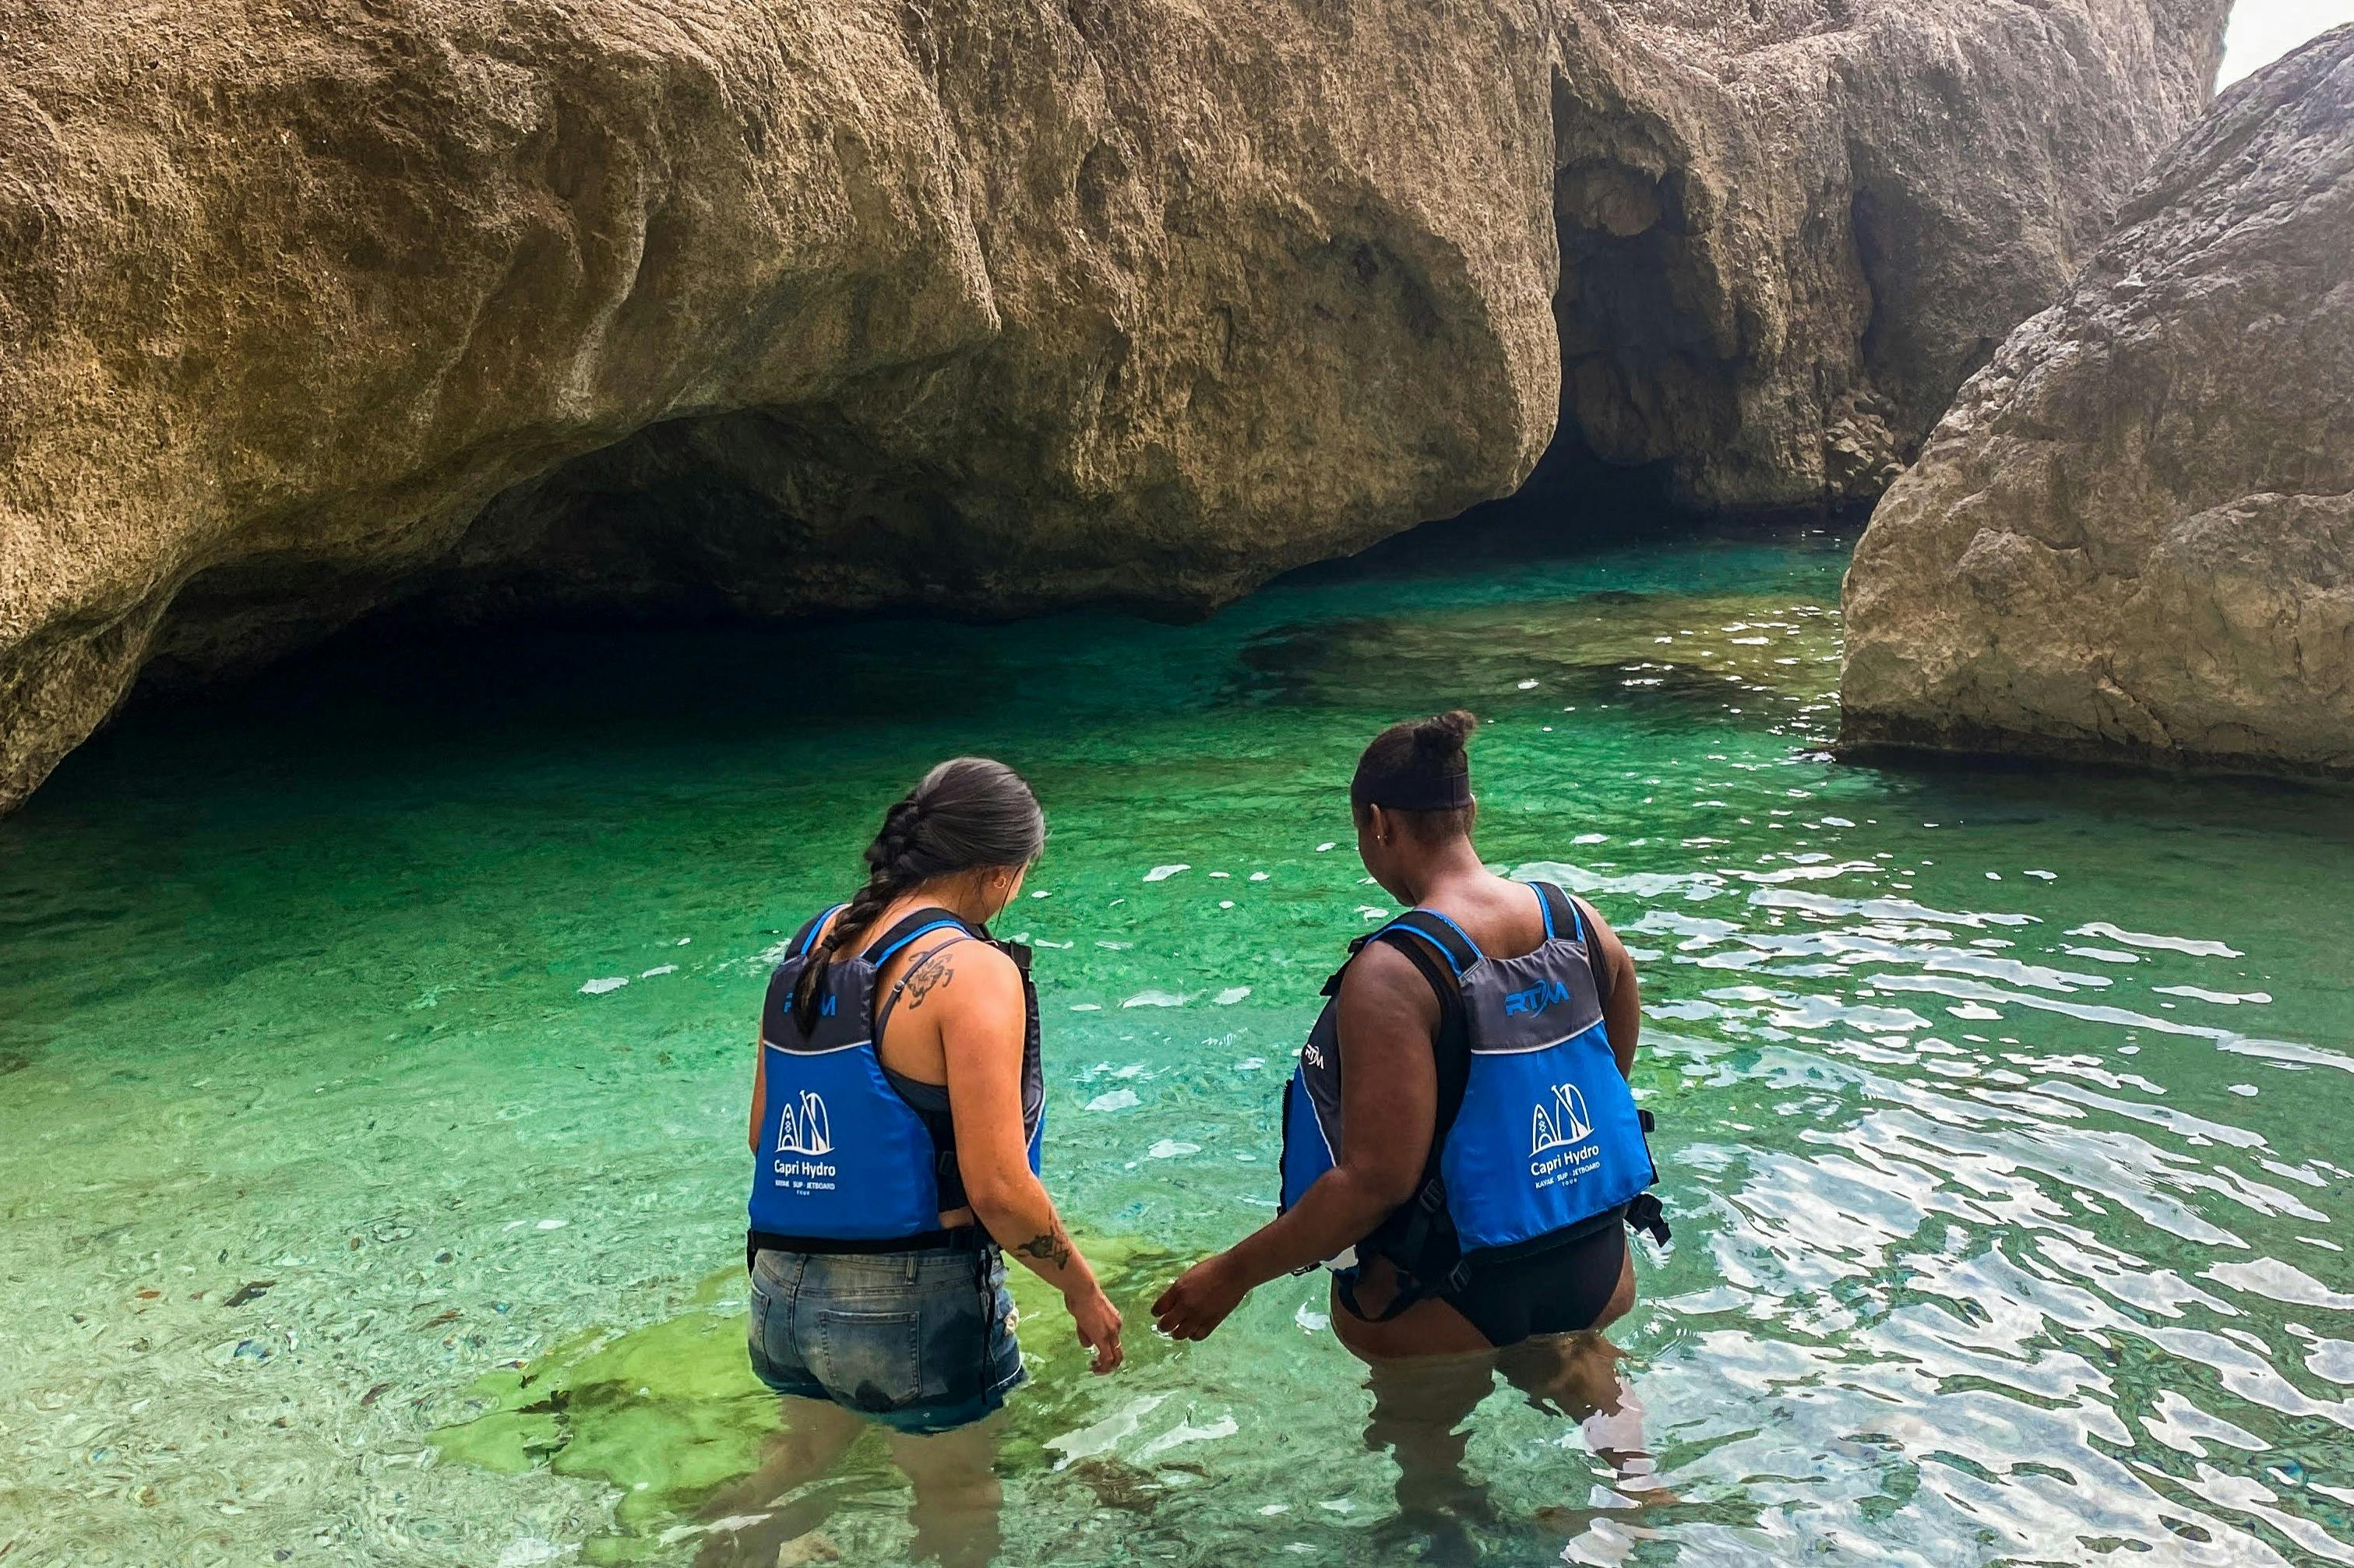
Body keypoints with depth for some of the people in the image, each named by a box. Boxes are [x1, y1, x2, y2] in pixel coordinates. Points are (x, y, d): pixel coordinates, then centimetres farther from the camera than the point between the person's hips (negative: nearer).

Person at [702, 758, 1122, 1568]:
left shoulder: (810, 946, 3)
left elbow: (763, 1135, 11)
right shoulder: (974, 972, -18)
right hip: (913, 1304, -6)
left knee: (804, 1454, 33)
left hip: (782, 1289, 7)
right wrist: (1084, 1291, -5)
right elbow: (998, 1189, -20)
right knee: (957, 1502, 20)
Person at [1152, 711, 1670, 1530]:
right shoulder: (1580, 923, -8)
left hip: (1446, 1300, -5)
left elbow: (1376, 1181, -28)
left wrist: (1232, 1274, -17)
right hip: (1594, 1269, 5)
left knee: (1428, 1470, 23)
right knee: (1591, 1392, 35)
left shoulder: (1393, 971, -28)